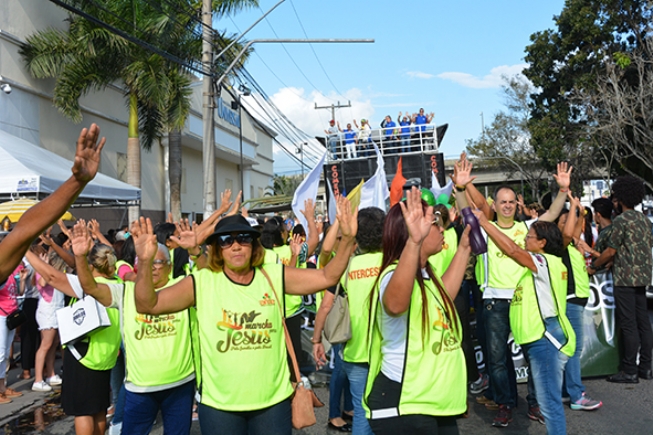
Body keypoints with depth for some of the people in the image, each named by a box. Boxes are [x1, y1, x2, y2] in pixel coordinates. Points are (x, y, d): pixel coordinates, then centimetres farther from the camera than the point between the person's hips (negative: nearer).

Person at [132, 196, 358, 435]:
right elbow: (148, 305, -10)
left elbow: (327, 277, -3)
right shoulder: (201, 282, -7)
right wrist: (145, 263, -27)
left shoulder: (275, 277, -2)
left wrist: (347, 239, -17)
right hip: (219, 404, -1)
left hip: (274, 400, 1)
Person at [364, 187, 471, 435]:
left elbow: (442, 297, 28)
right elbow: (395, 304, -48)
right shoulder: (397, 274, -24)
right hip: (403, 407, -9)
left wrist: (464, 249, 24)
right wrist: (413, 242, -62)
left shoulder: (424, 274, 8)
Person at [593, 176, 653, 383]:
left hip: (625, 279, -8)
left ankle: (629, 371, 1)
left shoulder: (621, 220, -13)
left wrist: (593, 266, 1)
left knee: (628, 325, -4)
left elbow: (611, 251, -13)